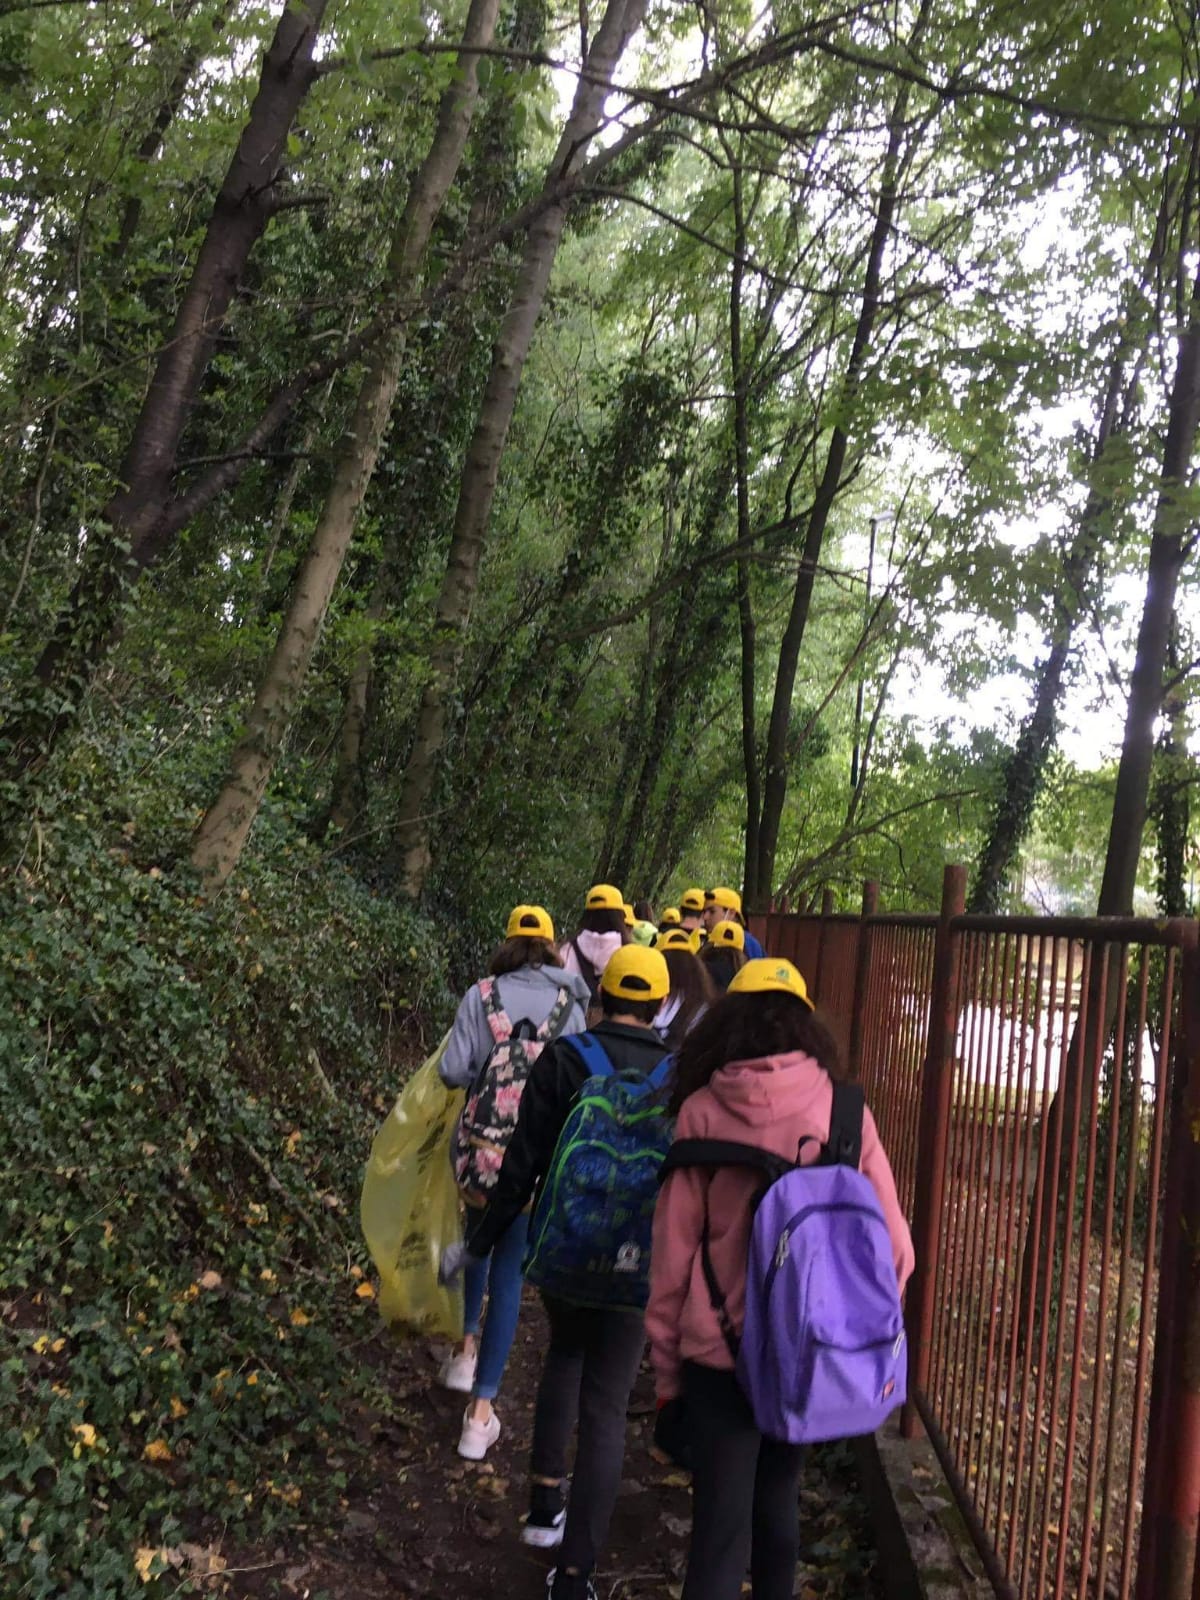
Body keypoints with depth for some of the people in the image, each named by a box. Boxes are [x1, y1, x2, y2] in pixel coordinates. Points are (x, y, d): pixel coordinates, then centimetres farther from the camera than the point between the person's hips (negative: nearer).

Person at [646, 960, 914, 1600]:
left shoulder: (702, 1113, -9)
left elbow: (672, 1252, -5)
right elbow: (891, 1247, -3)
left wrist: (666, 1365, 4)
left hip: (720, 1350, -2)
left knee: (720, 1528, 6)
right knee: (777, 1501, 24)